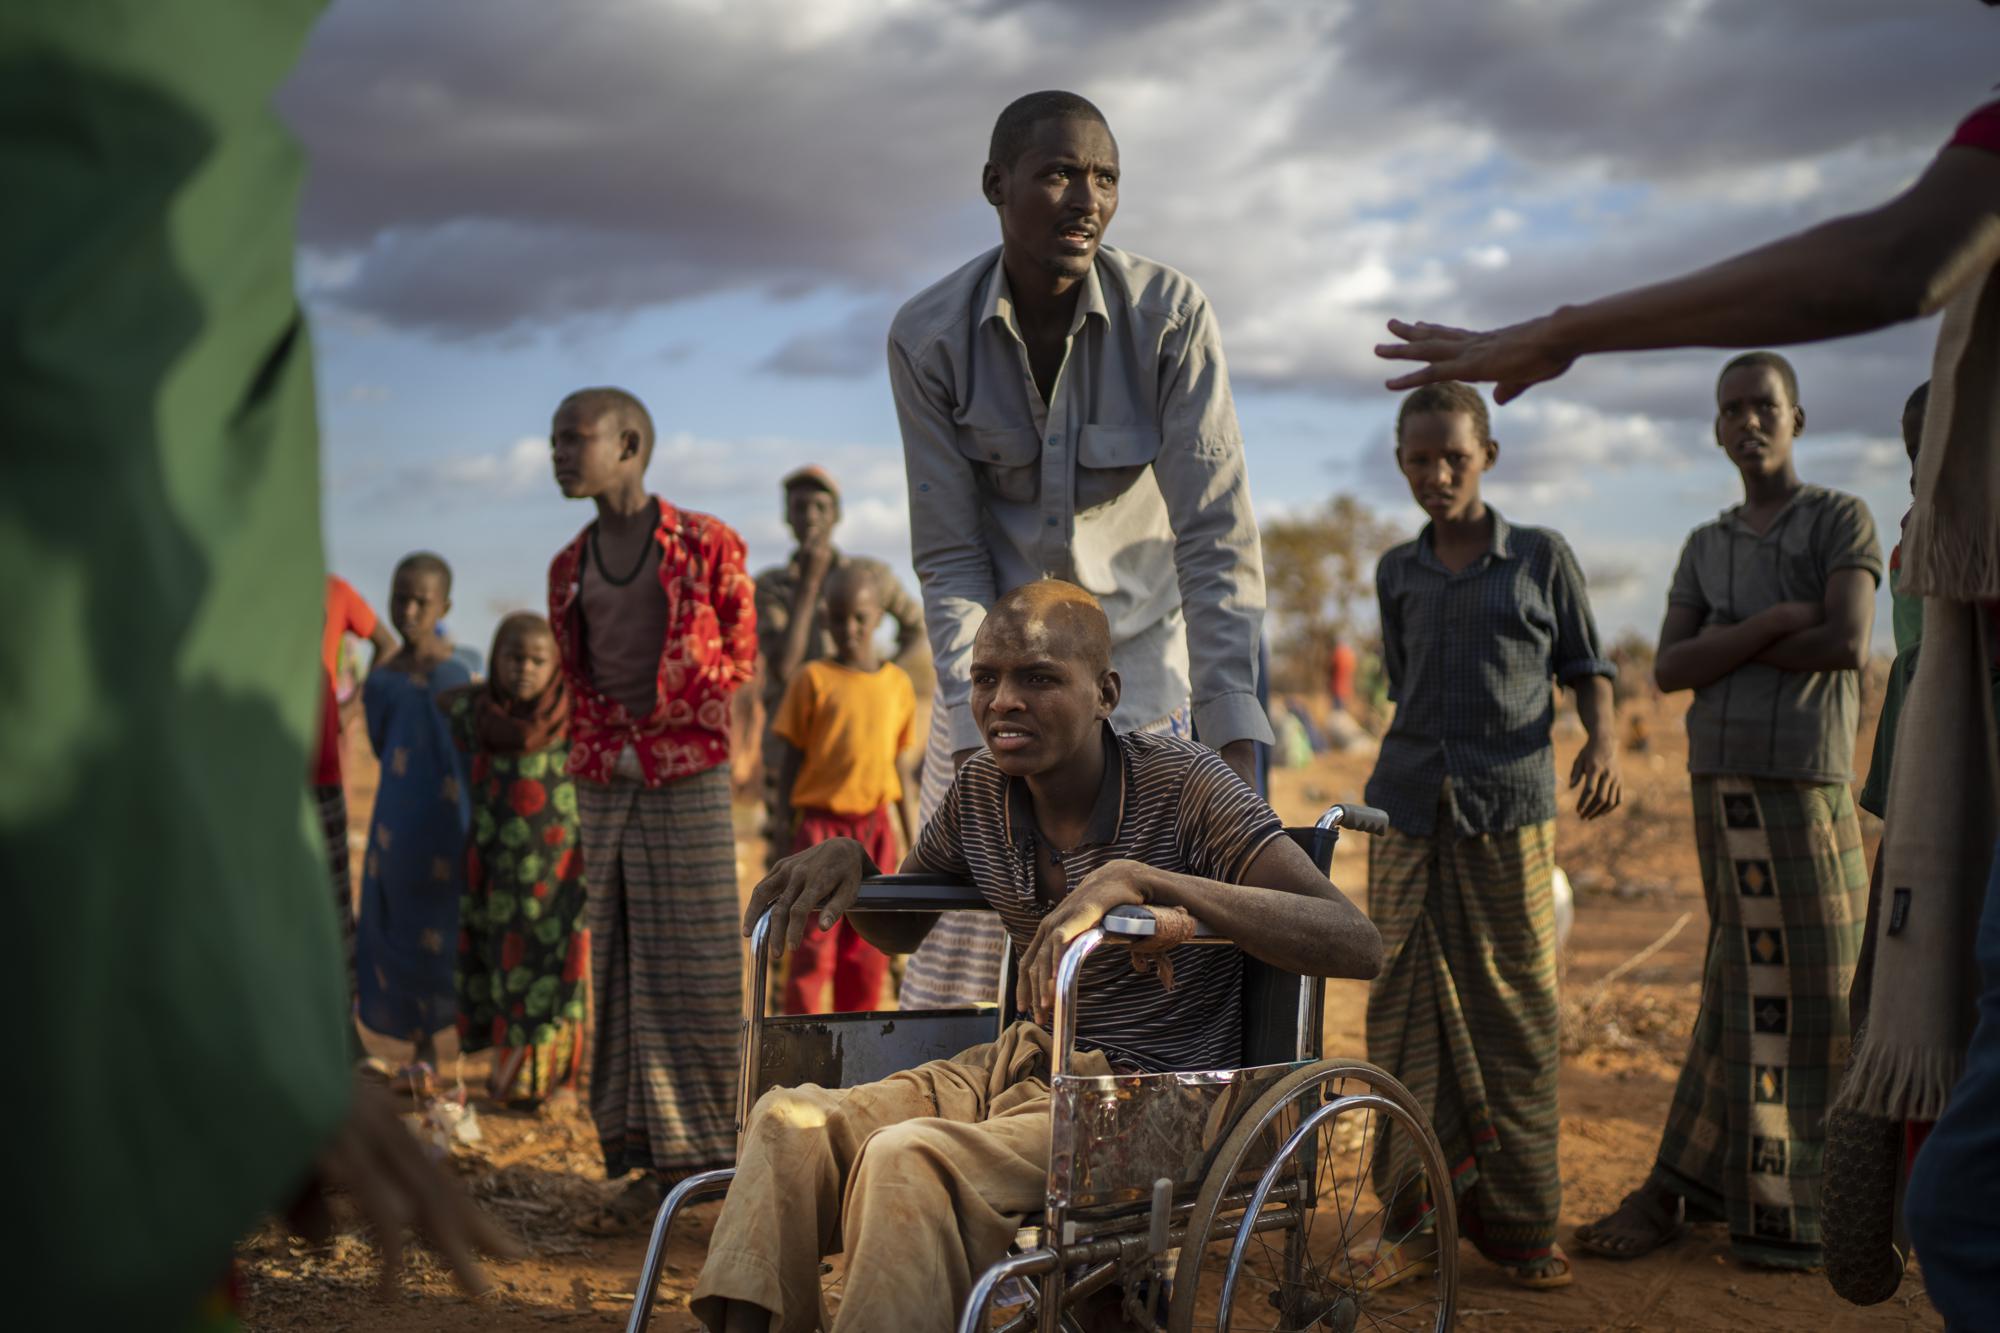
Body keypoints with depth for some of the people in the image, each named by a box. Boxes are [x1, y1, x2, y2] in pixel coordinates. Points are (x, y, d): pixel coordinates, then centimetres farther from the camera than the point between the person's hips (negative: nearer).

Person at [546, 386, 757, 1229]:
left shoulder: (707, 545, -2)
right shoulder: (569, 567, 12)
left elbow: (738, 658, 1)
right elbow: (576, 679, 18)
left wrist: (659, 737, -5)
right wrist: (608, 753, 2)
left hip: (688, 778, -5)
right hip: (603, 783, 5)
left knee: (697, 964, -4)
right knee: (620, 964, 3)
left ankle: (715, 1152, 2)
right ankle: (654, 1160, 8)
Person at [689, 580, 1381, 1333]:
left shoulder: (1182, 785, -13)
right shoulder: (982, 792, 6)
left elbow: (1358, 944, -25)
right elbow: (897, 929, 25)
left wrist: (1140, 879, -33)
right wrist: (844, 860, 0)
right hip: (1024, 1062, 7)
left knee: (910, 1158, -31)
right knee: (790, 1121, -17)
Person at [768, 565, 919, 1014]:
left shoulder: (898, 684, 8)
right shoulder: (813, 679, -1)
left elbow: (903, 770, 13)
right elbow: (790, 761, 1)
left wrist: (914, 845, 13)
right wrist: (782, 836, -3)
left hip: (874, 829, 3)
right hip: (820, 822, -3)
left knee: (867, 953, 7)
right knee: (814, 949, -8)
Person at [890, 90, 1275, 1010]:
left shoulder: (1170, 314, -15)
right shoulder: (927, 338, -11)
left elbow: (1216, 536, -18)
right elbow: (948, 554, -9)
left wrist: (1234, 743, -25)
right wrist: (979, 735, -19)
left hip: (1138, 653, -1)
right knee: (959, 957, -2)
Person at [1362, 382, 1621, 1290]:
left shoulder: (1542, 558, 6)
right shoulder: (1396, 572, 13)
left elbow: (1585, 666, 10)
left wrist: (1604, 740, -8)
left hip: (1510, 813, -2)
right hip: (1409, 810, 2)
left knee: (1515, 1014, 0)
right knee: (1406, 1010, 0)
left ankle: (1521, 1224, 8)